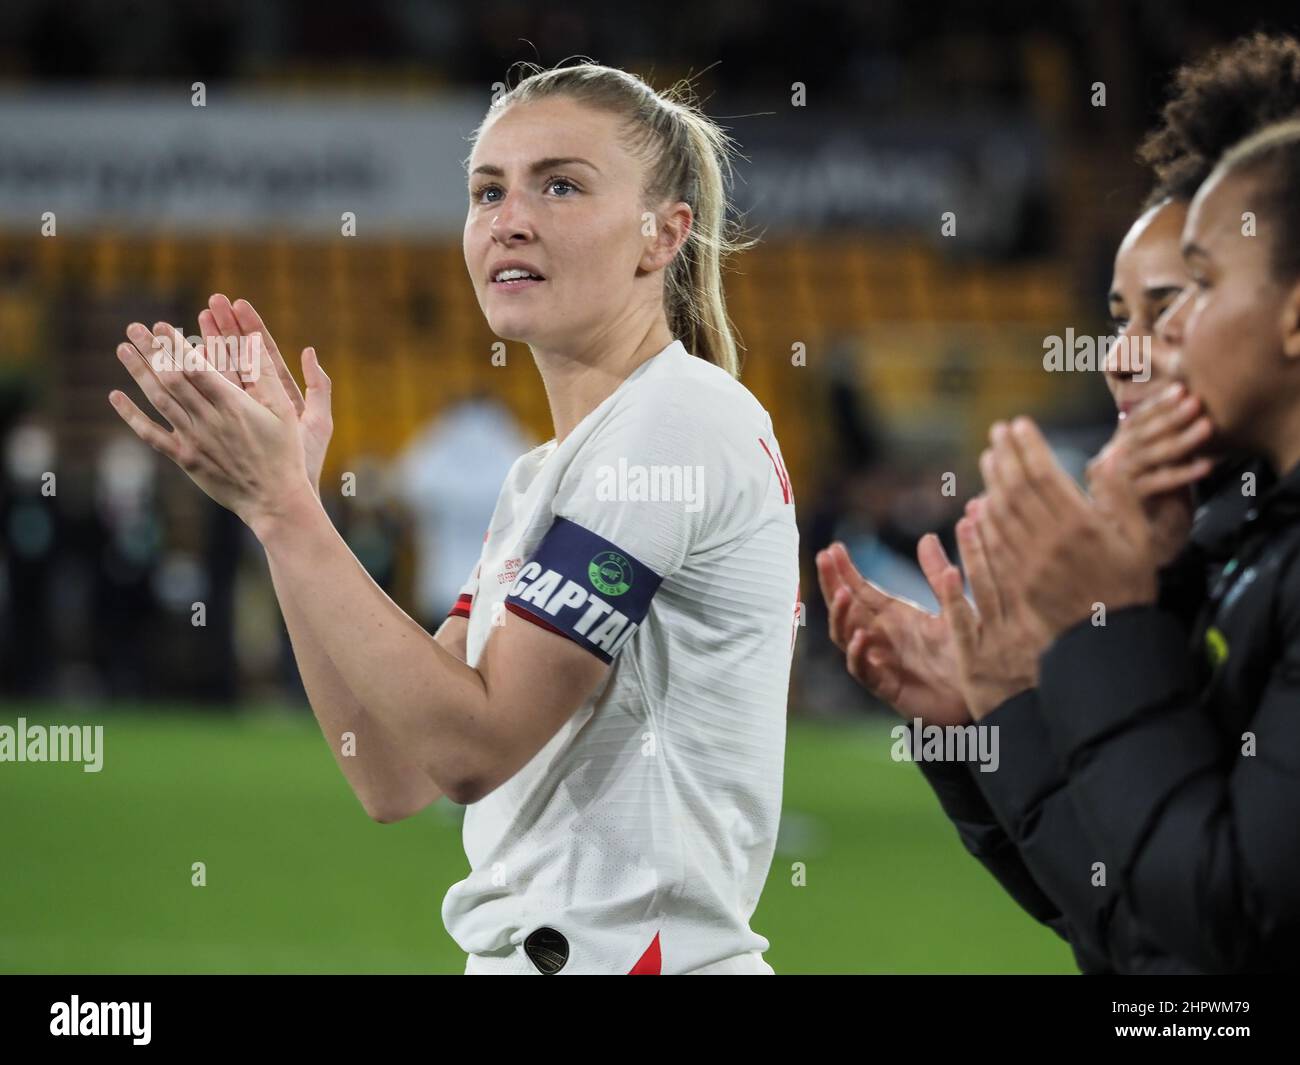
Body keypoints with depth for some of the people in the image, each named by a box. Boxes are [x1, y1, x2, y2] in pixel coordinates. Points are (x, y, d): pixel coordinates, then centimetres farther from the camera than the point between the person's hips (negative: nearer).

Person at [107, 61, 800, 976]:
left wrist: (283, 509, -12)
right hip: (523, 952, 8)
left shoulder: (681, 421, -11)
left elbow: (468, 745, -15)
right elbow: (395, 777, 8)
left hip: (641, 948, -8)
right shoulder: (544, 475, 17)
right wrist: (286, 496, 3)